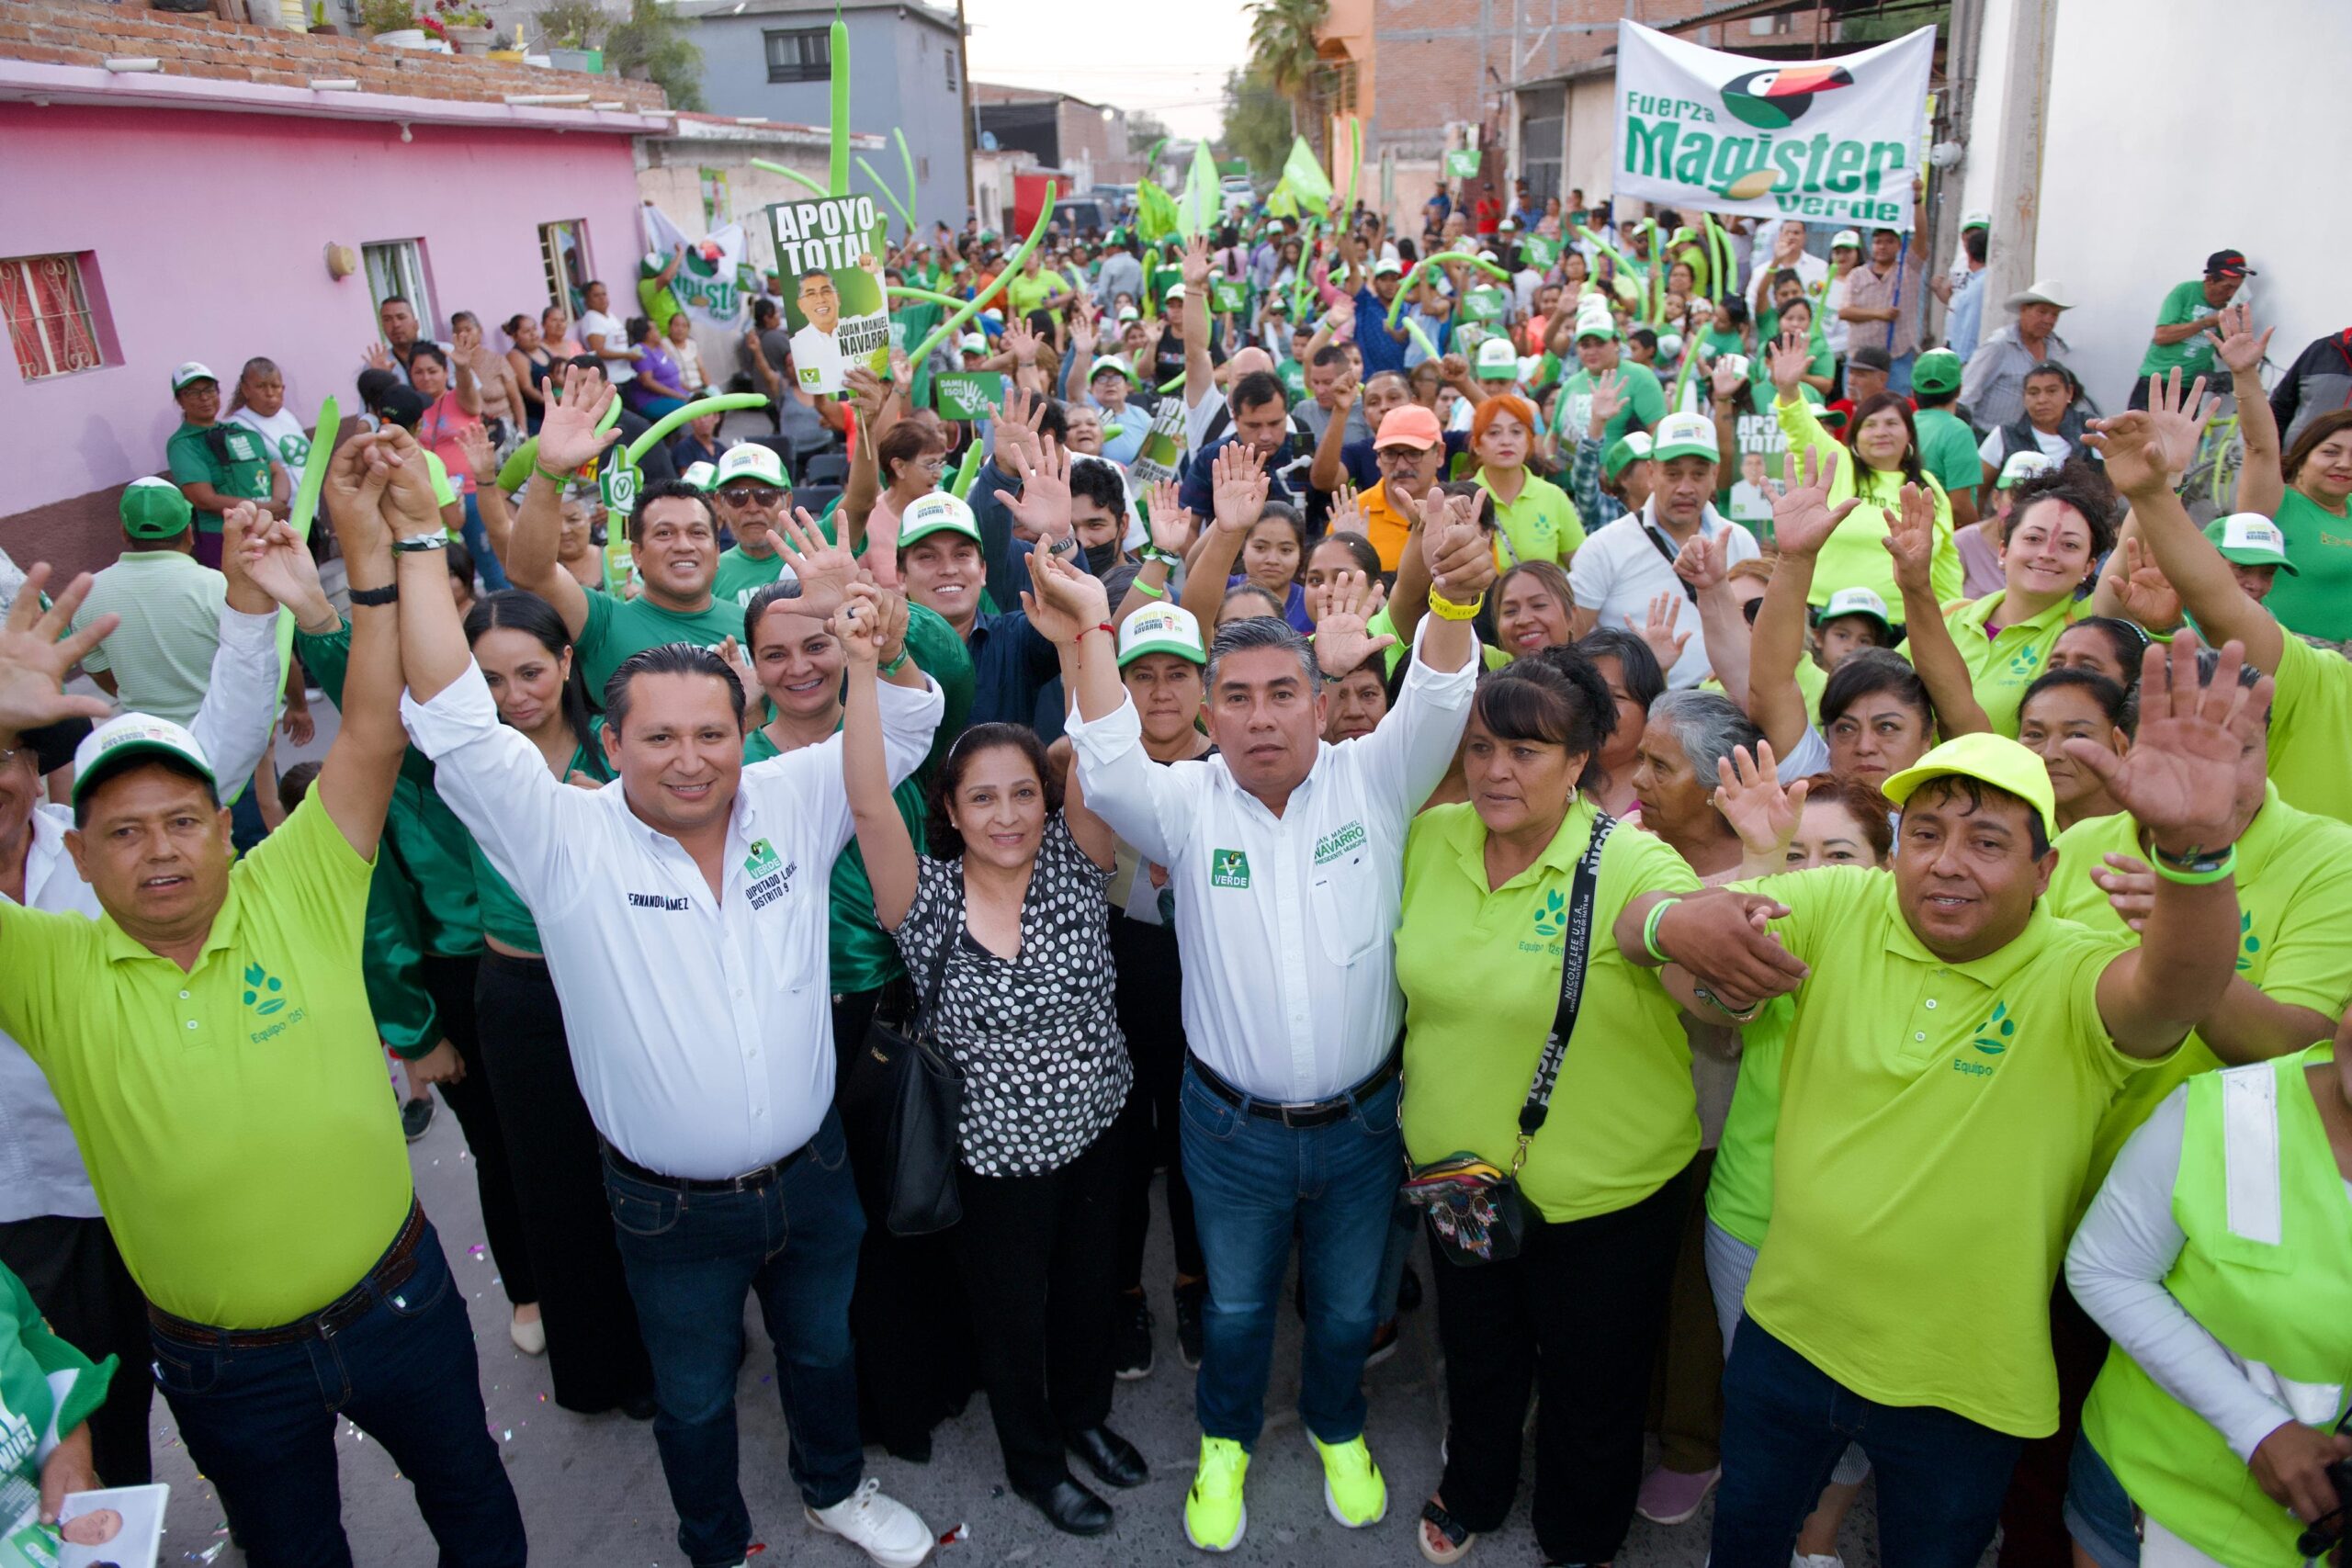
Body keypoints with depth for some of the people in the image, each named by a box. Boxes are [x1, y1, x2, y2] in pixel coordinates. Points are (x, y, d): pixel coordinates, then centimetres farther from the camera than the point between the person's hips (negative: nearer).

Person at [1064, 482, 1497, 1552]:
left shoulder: (1370, 782, -10)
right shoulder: (1186, 804, -11)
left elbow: (1436, 704, -26)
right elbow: (1106, 766, -29)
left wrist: (1457, 596, -47)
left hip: (1361, 1119, 1)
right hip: (1233, 1125, 0)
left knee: (1348, 1305, 23)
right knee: (1235, 1304, 22)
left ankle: (1337, 1428, 53)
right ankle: (1226, 1441, 51)